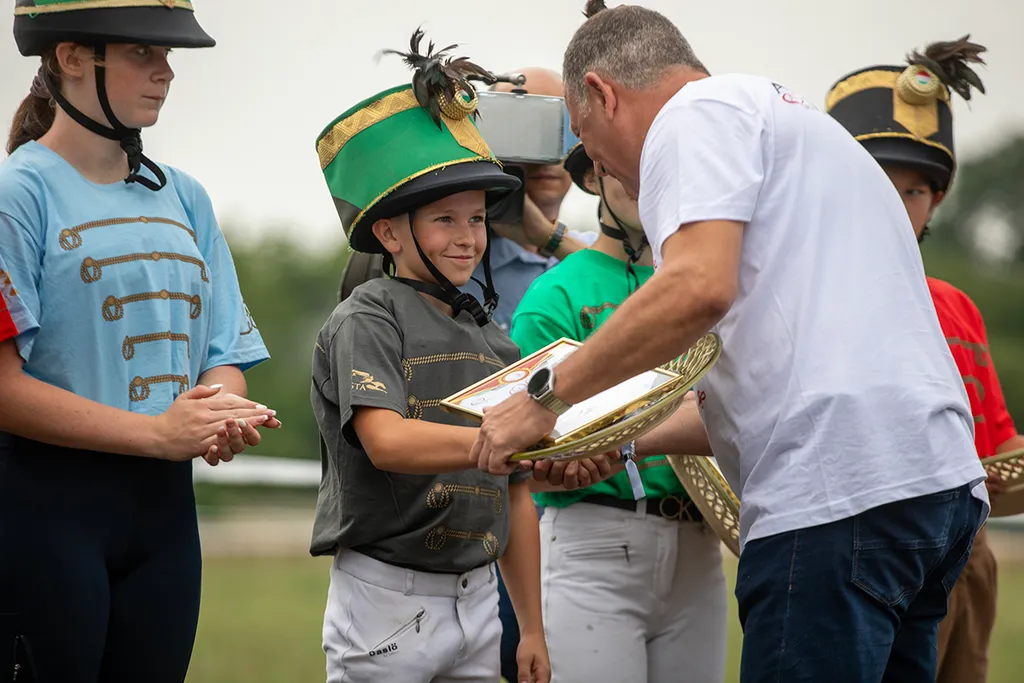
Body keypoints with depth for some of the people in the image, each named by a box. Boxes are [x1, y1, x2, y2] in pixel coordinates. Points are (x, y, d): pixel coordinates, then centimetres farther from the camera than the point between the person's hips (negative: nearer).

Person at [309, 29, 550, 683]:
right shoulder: (366, 321, -6)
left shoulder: (495, 340, 14)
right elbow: (387, 442, -24)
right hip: (387, 600, -6)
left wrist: (533, 628, 14)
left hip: (477, 600, 6)